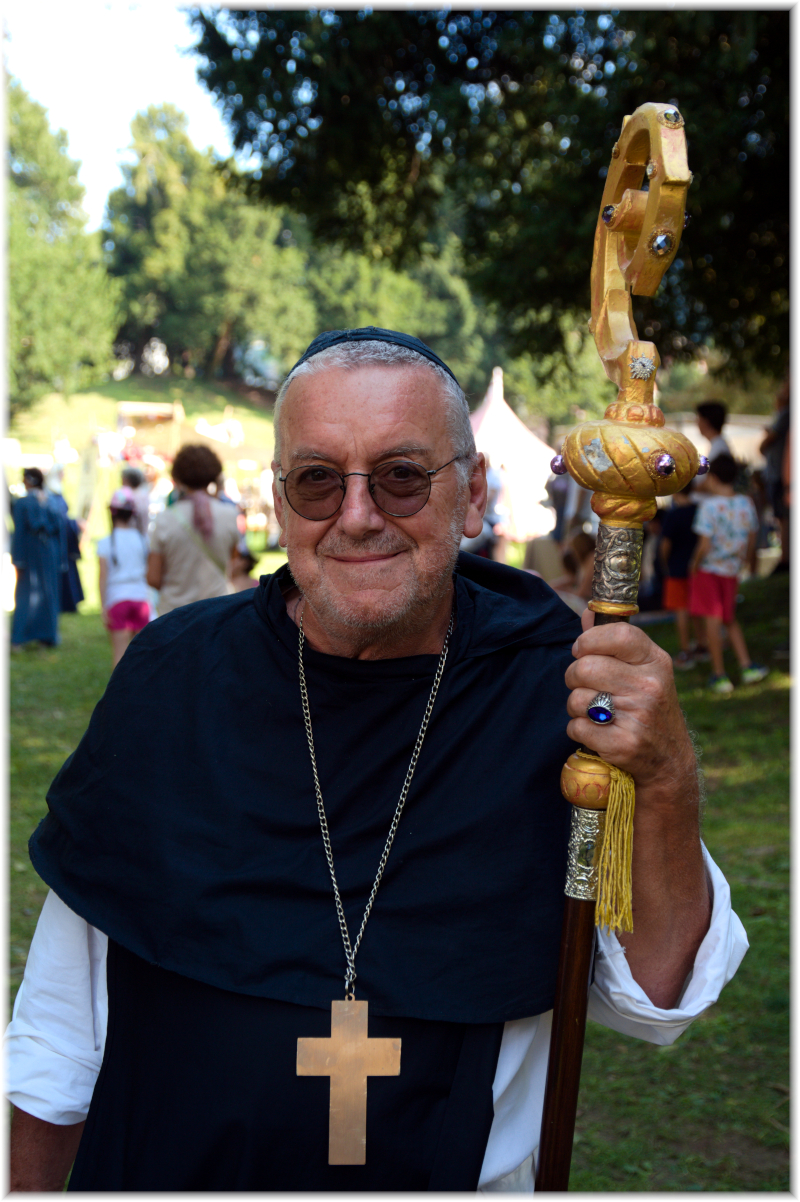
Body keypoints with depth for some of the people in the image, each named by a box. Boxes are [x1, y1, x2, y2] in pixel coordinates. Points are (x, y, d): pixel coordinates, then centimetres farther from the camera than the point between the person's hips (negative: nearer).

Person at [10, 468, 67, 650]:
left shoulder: (22, 503, -11)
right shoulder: (52, 502, -1)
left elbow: (19, 533, -12)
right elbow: (61, 530, 1)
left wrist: (17, 560, -8)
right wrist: (61, 558, 7)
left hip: (30, 554, -3)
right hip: (50, 554, 3)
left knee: (25, 595, 4)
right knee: (49, 594, 13)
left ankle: (18, 638, -2)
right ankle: (49, 636, 18)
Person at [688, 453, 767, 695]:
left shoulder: (709, 505, -17)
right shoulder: (746, 503, -1)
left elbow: (705, 545, -21)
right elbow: (751, 540, 8)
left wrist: (695, 564, -5)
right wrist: (750, 563, 24)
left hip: (708, 568, -5)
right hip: (732, 569, 5)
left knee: (713, 619, 1)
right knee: (730, 619, 18)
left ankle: (719, 675, 5)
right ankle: (747, 666, 8)